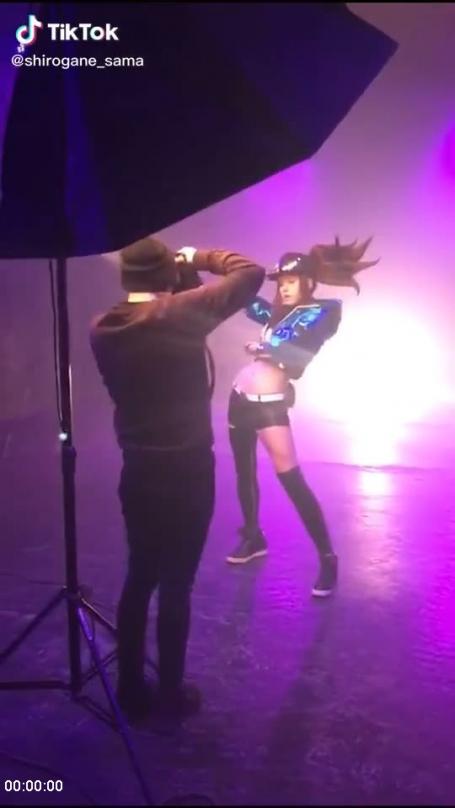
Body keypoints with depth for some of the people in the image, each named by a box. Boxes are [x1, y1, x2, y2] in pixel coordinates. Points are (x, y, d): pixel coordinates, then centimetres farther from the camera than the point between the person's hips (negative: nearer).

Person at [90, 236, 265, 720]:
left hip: (137, 470, 6)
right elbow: (250, 274, -11)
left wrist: (185, 277, 16)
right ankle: (170, 694, 23)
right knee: (176, 584, 7)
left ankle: (130, 690, 29)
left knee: (139, 576, 17)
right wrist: (199, 259, 3)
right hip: (187, 471, -5)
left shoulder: (102, 330, 0)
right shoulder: (179, 314, -17)